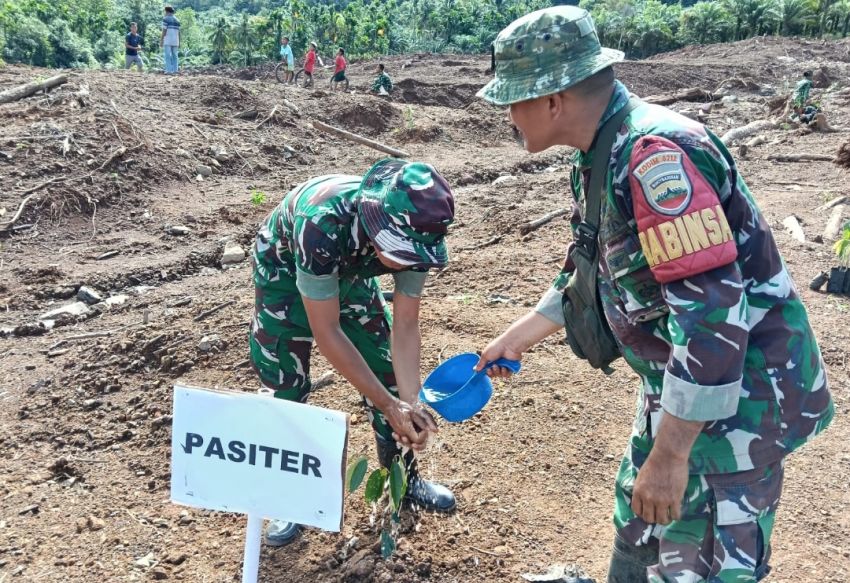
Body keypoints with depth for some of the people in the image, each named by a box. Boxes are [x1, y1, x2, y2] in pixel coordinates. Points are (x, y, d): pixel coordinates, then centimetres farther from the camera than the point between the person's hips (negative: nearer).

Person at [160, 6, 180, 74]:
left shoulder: (166, 19, -5)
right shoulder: (177, 20, 12)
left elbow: (164, 30, -11)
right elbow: (178, 32, 8)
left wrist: (161, 40, -10)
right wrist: (179, 43, 12)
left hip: (167, 40, -5)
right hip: (175, 40, 5)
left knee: (167, 55, -5)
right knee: (174, 56, 7)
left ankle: (168, 70, -11)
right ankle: (174, 71, 2)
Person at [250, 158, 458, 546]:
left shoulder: (412, 234, -30)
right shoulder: (323, 224, -45)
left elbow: (405, 326, -20)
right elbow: (326, 332, -36)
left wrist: (410, 402, -31)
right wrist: (390, 405, -33)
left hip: (349, 269, 4)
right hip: (285, 266, -3)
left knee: (385, 368, 1)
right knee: (283, 384, -7)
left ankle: (403, 477, 20)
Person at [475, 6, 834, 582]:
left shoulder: (654, 153, -27)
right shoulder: (604, 154, 5)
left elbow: (712, 310, -31)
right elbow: (590, 272, 17)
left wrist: (670, 452, -27)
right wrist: (517, 336, 22)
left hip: (733, 399, -9)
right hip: (681, 386, 10)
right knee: (639, 524, 25)